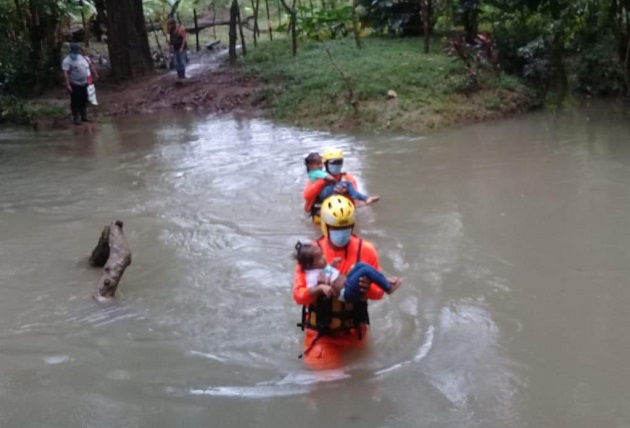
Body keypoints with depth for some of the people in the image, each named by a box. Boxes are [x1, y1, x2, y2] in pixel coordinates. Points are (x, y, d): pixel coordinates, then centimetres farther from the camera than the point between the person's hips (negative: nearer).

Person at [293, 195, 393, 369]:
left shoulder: (365, 250, -8)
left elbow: (379, 291, -4)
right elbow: (298, 294, -12)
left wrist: (368, 288, -27)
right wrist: (319, 288, -32)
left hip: (354, 330, 2)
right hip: (321, 331, -2)